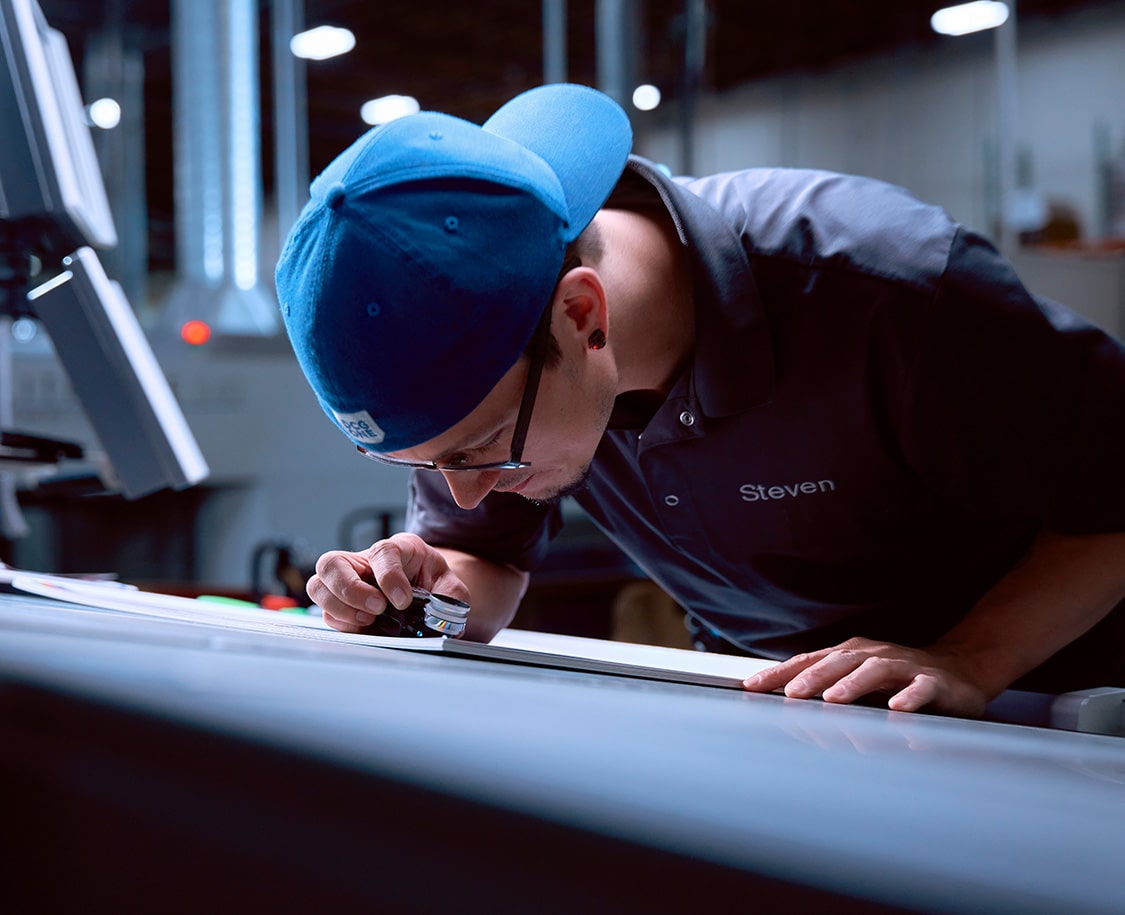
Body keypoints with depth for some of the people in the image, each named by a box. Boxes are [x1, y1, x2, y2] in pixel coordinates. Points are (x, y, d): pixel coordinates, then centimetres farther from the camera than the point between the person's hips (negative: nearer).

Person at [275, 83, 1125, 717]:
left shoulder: (891, 289, -33)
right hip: (769, 694, 4)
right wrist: (431, 590, -23)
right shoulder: (482, 350, -16)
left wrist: (967, 663, -34)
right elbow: (486, 559, 0)